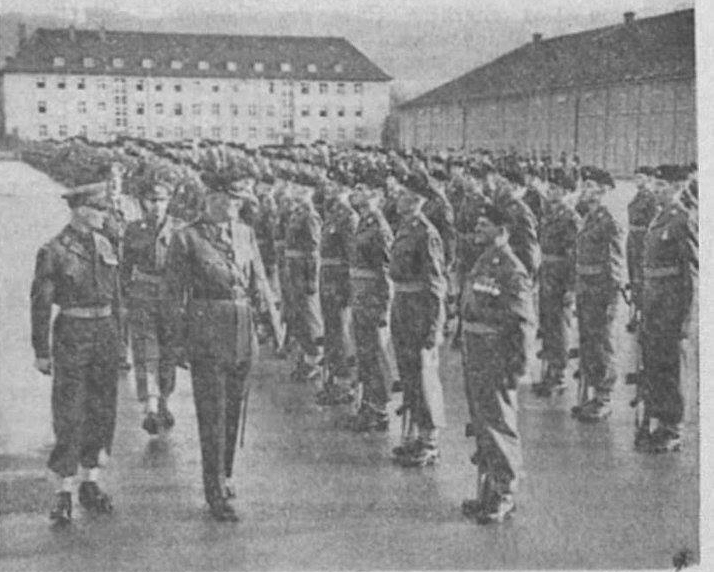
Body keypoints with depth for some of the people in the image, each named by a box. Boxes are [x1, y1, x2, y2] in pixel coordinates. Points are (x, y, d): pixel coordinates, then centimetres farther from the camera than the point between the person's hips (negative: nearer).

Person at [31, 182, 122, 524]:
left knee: (101, 412, 10)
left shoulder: (104, 245, 8)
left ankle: (91, 483, 22)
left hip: (105, 332, 6)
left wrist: (117, 336, 16)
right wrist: (41, 351, -6)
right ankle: (64, 493, 2)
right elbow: (40, 303, -6)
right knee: (69, 415, -5)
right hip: (72, 333, -6)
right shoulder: (54, 251, -9)